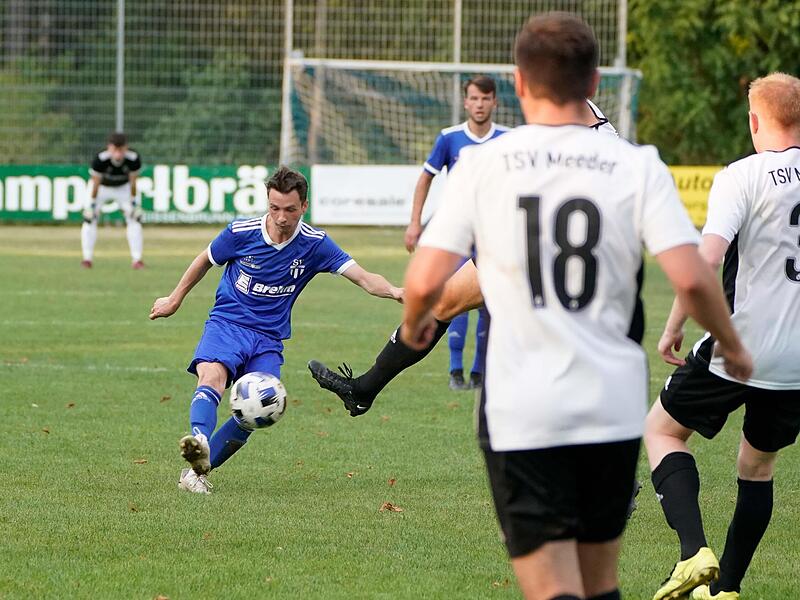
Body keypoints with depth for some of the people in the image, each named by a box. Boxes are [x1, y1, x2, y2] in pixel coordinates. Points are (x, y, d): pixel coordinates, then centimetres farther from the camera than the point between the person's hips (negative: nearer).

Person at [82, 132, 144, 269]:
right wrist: (92, 204, -19)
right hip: (102, 187, -1)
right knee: (89, 217, -12)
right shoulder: (100, 159, -37)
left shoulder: (133, 158, -32)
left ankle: (136, 259, 1)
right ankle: (87, 258, -4)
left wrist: (133, 203, -11)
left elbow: (132, 182, -18)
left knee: (135, 218, -6)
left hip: (123, 187, 1)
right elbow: (96, 183, -25)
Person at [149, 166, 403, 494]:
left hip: (269, 338, 2)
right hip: (227, 323, -2)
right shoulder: (241, 232, -7)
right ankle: (200, 442, -58)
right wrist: (175, 300, 21)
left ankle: (197, 469, -11)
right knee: (212, 376, -33)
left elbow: (363, 277, -9)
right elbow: (205, 260, 12)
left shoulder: (314, 243, -5)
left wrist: (393, 291, -30)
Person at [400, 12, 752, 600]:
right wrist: (733, 347, 9)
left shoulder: (482, 163, -2)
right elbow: (690, 277, -10)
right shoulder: (637, 166, -2)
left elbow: (424, 281, -6)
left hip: (521, 412, -2)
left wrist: (415, 324, 18)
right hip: (613, 405, 2)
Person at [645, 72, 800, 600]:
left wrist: (674, 327, -13)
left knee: (662, 429, 14)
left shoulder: (743, 177, -11)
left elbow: (707, 258, -22)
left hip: (738, 348, -5)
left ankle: (695, 552, -7)